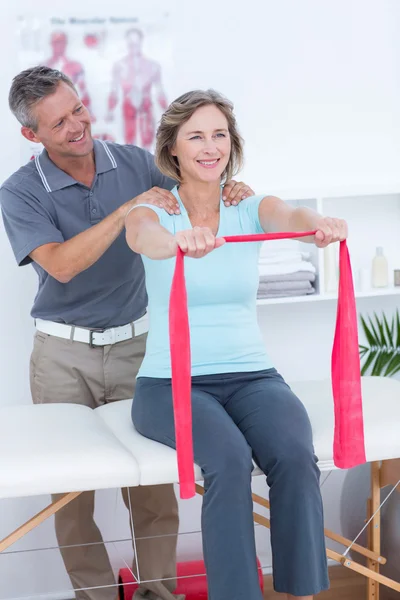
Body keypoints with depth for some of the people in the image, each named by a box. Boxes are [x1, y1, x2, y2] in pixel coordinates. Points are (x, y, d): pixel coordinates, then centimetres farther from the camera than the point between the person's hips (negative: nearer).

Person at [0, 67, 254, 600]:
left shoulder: (135, 163, 0)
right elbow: (60, 264, -23)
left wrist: (230, 195, -14)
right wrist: (128, 210, -29)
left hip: (135, 343, 2)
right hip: (63, 355, -1)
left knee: (153, 481, 1)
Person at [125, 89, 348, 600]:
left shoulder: (251, 208, 6)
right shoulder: (154, 210, 0)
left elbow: (288, 216, -18)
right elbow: (142, 235, -26)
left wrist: (318, 224, -44)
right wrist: (178, 240, -52)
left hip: (251, 376, 2)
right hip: (169, 382, -2)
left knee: (295, 455, -28)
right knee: (229, 460, -32)